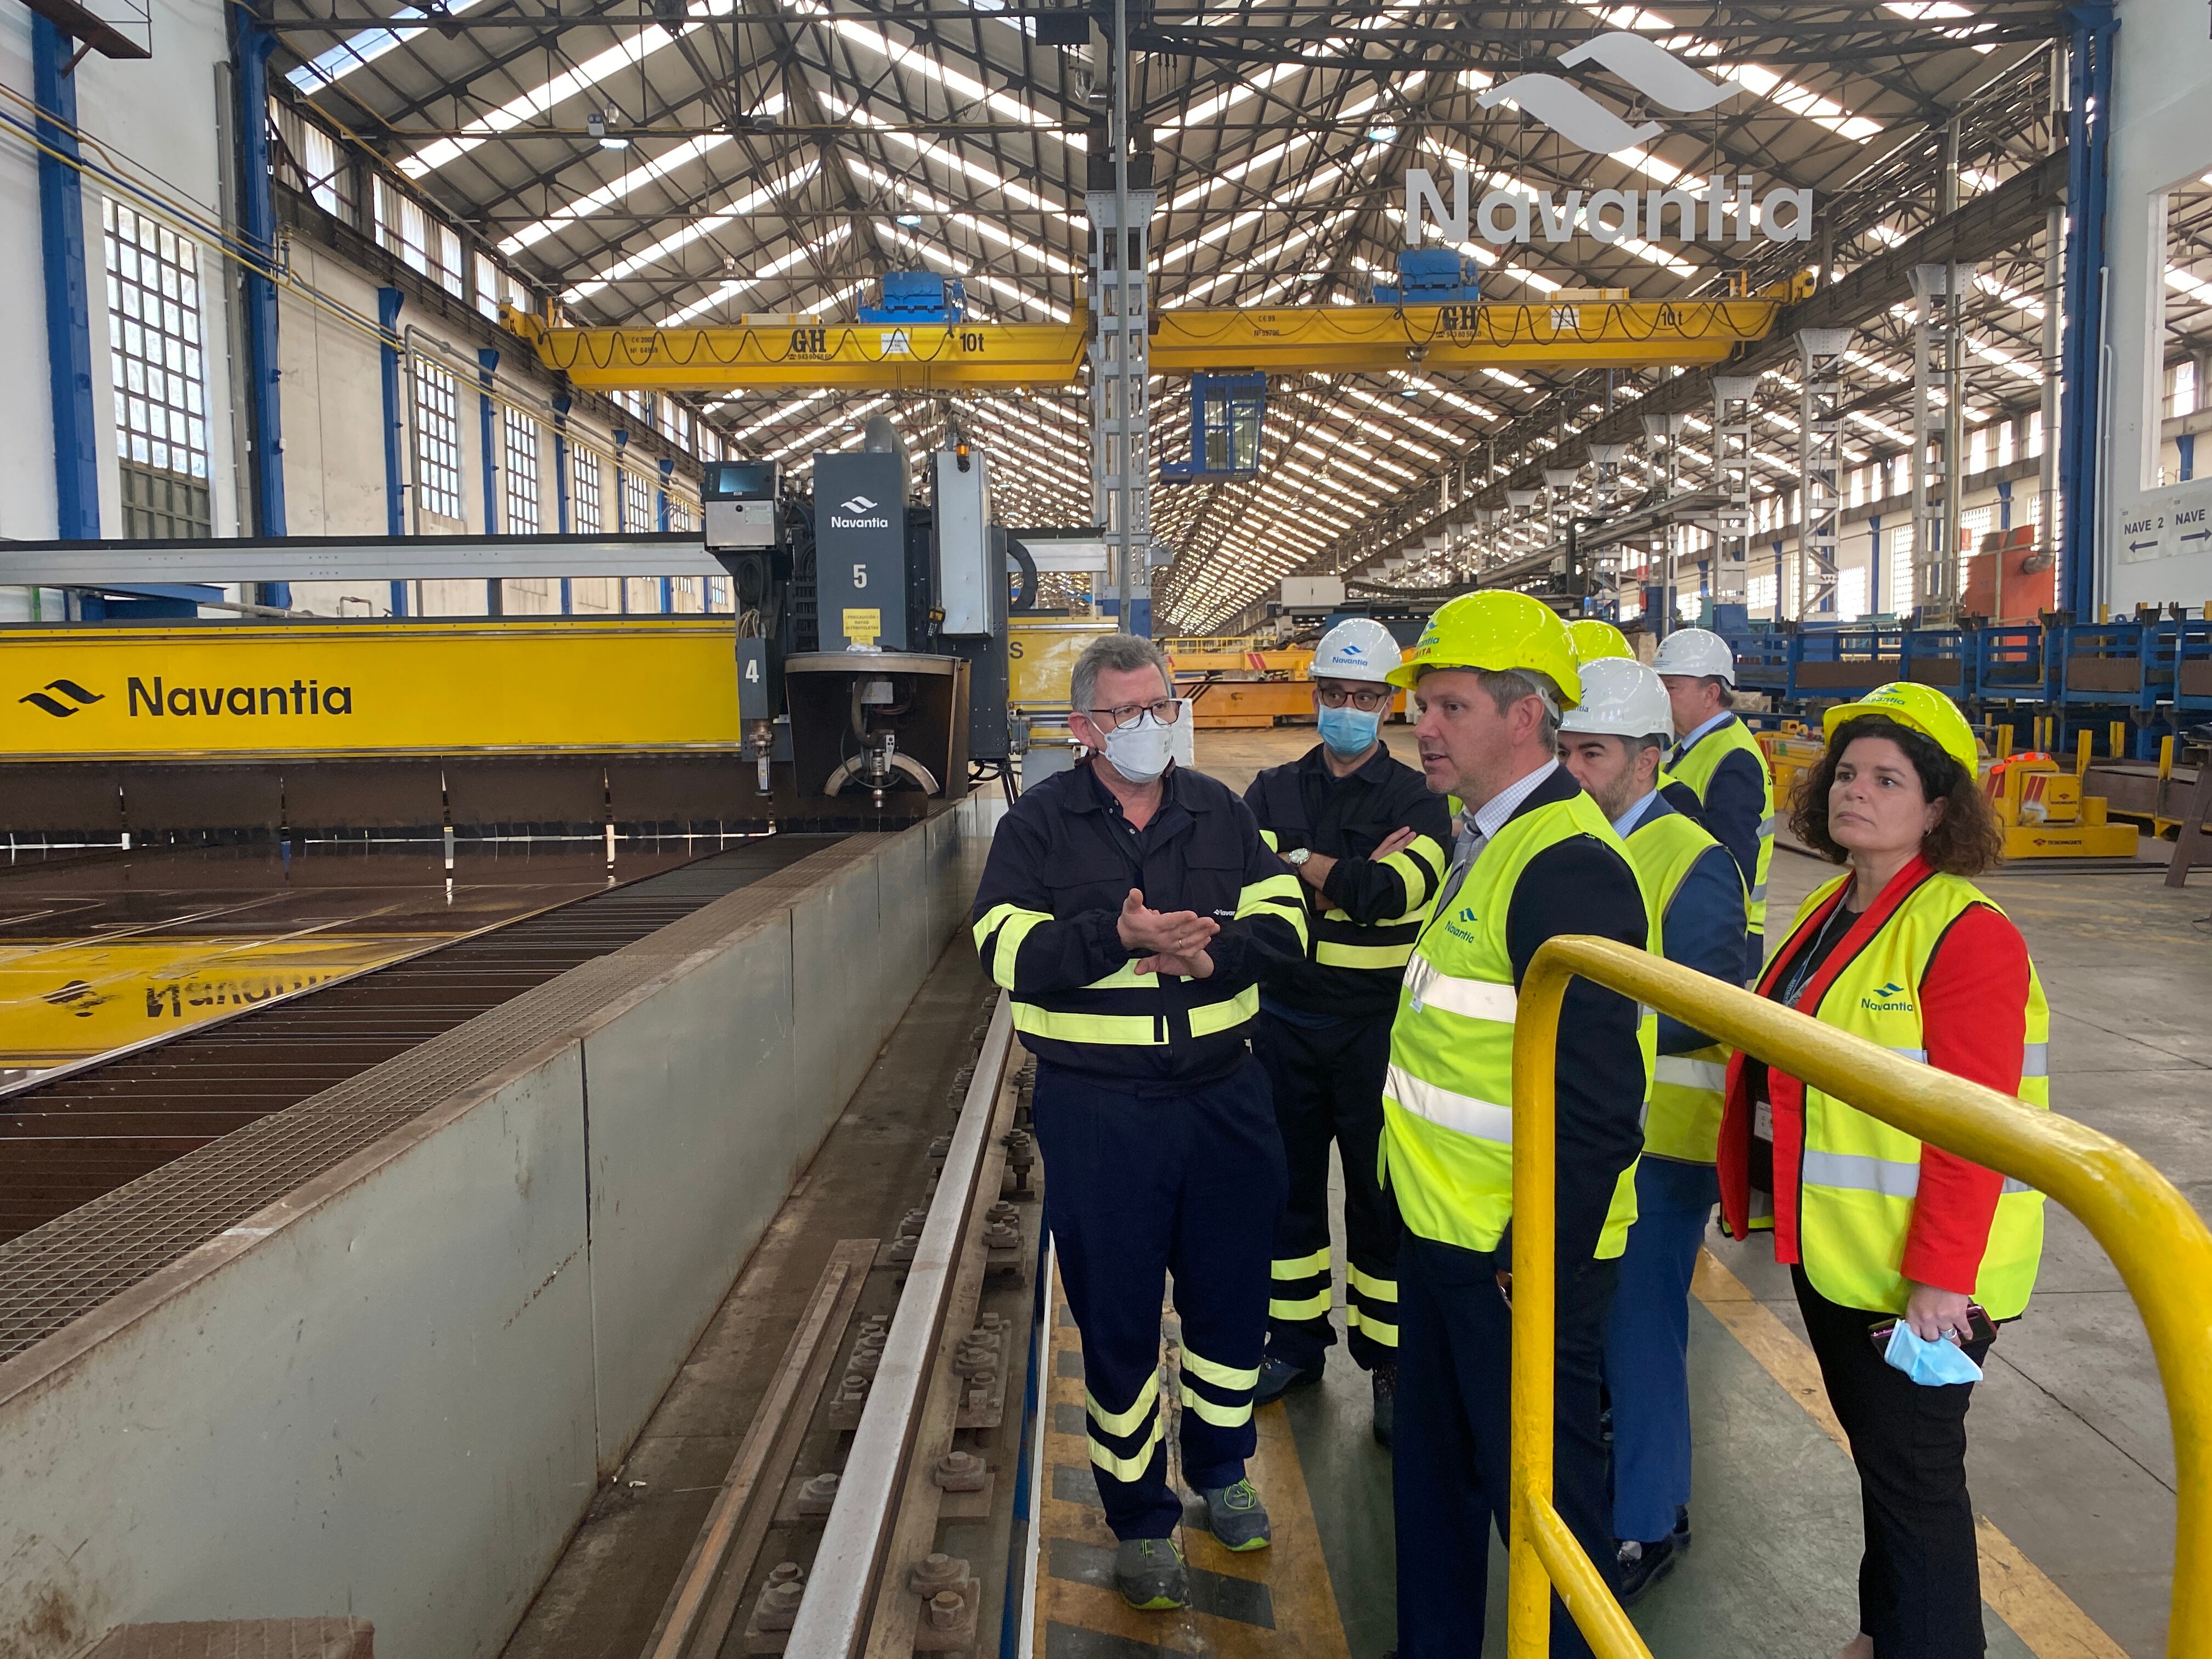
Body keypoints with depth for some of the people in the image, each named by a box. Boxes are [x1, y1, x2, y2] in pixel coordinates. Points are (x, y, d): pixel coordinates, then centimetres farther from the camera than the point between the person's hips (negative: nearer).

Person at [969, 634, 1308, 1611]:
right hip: (1097, 1108, -3)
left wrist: (1209, 953, -17)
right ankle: (1141, 1520, 26)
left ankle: (1221, 1474, 41)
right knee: (1117, 1317, 8)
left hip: (1223, 1096, 3)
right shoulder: (1039, 823, -4)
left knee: (1230, 1294, 16)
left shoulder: (1219, 812, 7)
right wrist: (1115, 936, -26)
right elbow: (1008, 952, -13)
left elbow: (1283, 918, 1)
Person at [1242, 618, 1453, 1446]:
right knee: (1288, 1184, 14)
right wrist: (1352, 878, -16)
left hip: (1376, 1027, -3)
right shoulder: (1274, 790, 7)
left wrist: (1300, 864, -11)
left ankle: (1390, 1361, 20)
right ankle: (1296, 1342, 31)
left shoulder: (1417, 800, -2)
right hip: (1284, 1020, 3)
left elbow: (1392, 892, -21)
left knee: (1382, 1195, 5)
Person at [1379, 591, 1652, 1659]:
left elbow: (1598, 1109, -26)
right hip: (1442, 1242, 10)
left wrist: (1534, 1268, -20)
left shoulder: (1567, 865, -22)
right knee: (1432, 1475, 23)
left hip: (1521, 1262, -9)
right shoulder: (1484, 843, 10)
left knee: (1541, 1498, 9)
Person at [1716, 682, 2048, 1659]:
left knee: (1913, 1473, 4)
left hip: (1914, 1272, -8)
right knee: (1876, 1455, 22)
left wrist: (1941, 1277, -23)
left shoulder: (1967, 935, -19)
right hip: (1831, 1246, 8)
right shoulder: (1828, 913, 8)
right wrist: (1769, 1196, 16)